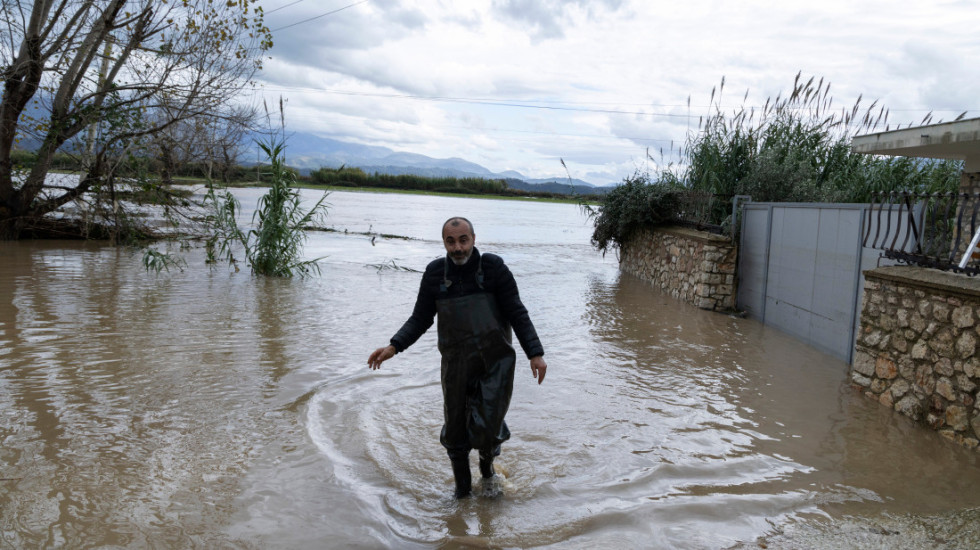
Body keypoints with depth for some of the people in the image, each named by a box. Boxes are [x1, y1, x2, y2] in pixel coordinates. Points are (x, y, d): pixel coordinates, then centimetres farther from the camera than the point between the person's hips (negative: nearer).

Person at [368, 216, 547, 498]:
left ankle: (487, 469, 27)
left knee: (487, 427, -8)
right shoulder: (435, 273, -1)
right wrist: (394, 346, -10)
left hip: (495, 362, -2)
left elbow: (517, 314, -6)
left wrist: (535, 353, -16)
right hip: (456, 365, 3)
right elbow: (420, 319, 5)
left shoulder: (493, 268, -8)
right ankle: (462, 489, 32)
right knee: (455, 431, 7)